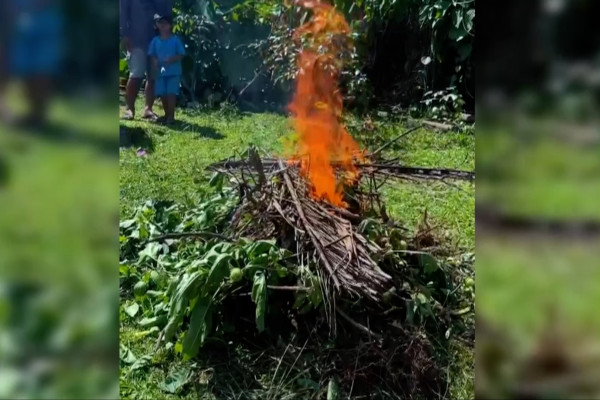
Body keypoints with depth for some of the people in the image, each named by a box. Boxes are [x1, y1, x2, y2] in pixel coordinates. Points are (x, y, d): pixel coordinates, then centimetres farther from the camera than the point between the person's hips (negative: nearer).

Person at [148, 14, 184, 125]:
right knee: (162, 94, 8)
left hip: (174, 72, -4)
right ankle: (167, 114, 21)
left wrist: (171, 60, -20)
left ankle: (171, 116, 0)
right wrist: (155, 62, -12)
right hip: (161, 72, 4)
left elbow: (181, 55, -5)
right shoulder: (155, 40, 5)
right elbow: (152, 55, 8)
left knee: (171, 93, -7)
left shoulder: (175, 40, -5)